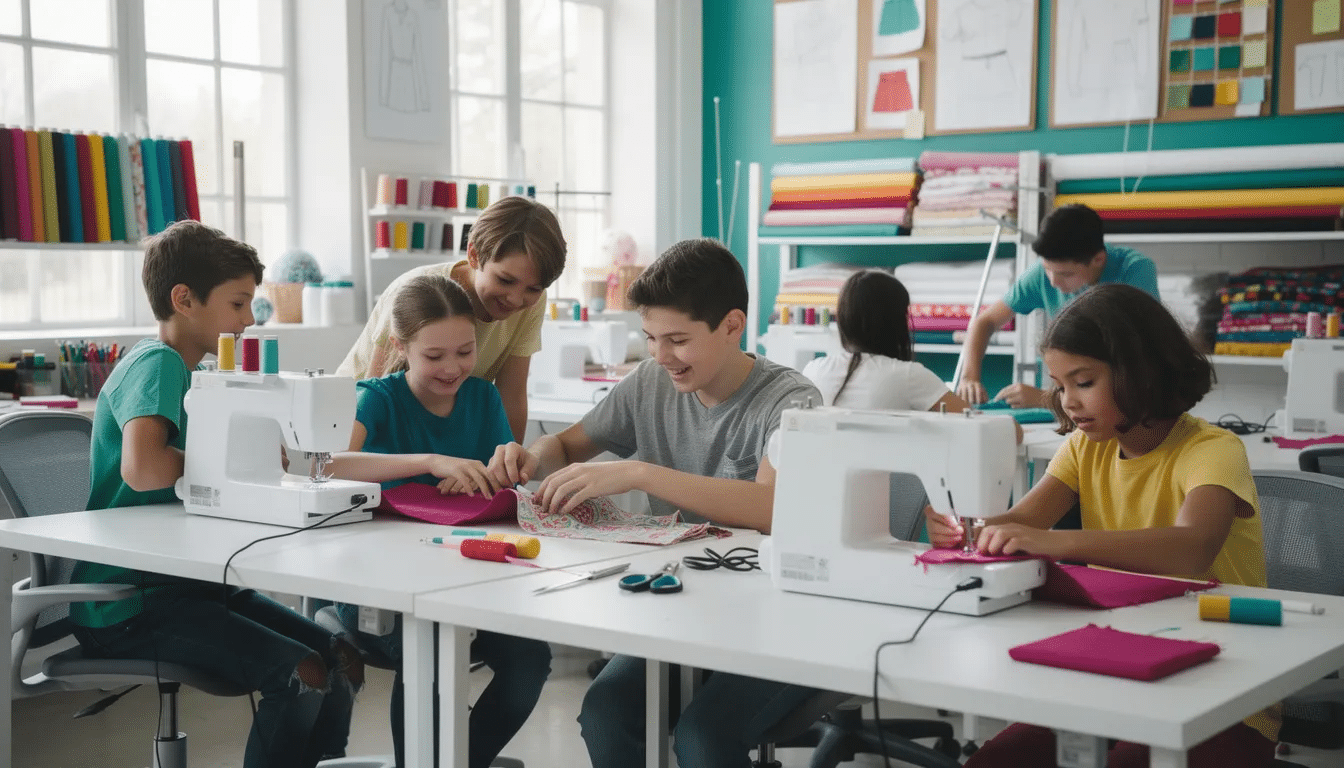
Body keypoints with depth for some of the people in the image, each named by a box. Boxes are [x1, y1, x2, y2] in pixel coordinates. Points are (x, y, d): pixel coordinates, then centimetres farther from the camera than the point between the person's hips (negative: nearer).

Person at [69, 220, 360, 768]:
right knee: (301, 675, -23)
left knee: (341, 660, -2)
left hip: (184, 583, 9)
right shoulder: (156, 364, -15)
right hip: (126, 606, -9)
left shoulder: (187, 370, 15)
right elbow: (142, 469, -33)